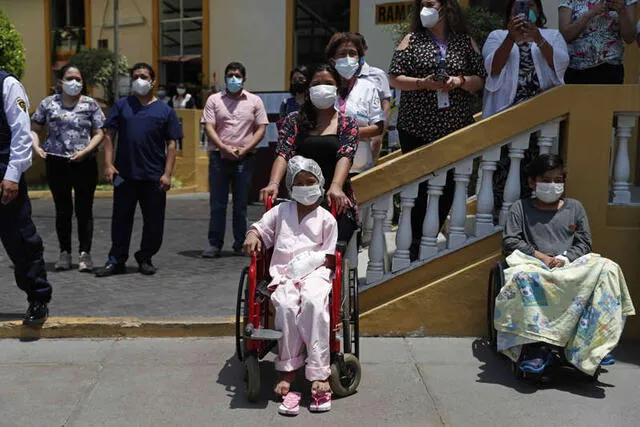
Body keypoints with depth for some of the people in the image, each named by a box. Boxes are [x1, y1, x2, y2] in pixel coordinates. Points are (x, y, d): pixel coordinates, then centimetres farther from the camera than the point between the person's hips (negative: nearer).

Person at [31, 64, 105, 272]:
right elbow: (34, 129, 12)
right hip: (56, 162, 1)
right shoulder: (48, 104, 8)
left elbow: (99, 134, 2)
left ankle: (85, 253, 7)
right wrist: (36, 146, -6)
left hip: (85, 163, -1)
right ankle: (65, 253, 17)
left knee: (84, 210, 1)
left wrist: (86, 150, -13)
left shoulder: (91, 104, 4)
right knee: (63, 210, 8)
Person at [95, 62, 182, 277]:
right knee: (121, 218, 6)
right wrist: (108, 164, -5)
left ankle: (145, 258, 23)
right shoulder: (121, 105, 9)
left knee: (154, 221, 6)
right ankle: (116, 260, 16)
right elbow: (109, 135, 6)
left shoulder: (164, 110, 7)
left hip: (154, 177, 0)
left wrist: (167, 174, -4)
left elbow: (171, 144, 4)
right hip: (125, 174, 0)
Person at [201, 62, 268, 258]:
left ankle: (241, 244, 13)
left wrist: (244, 149, -9)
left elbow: (261, 129, 4)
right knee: (217, 203, 1)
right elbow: (209, 128, 0)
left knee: (241, 203, 5)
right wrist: (225, 148, -13)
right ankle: (215, 244, 7)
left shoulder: (254, 101, 9)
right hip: (219, 156, 0)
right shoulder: (214, 100, 8)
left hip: (244, 158, 0)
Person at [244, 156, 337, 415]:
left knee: (313, 301, -36)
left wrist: (312, 259, -9)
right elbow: (260, 227, 23)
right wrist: (252, 236, 0)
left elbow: (329, 255, 10)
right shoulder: (281, 211, 20)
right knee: (285, 305, -34)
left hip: (315, 271, -1)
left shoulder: (326, 219, 13)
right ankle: (288, 372, -27)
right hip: (283, 273, 1)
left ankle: (319, 374, -35)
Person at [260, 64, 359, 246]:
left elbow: (345, 156, -9)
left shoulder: (347, 123, 8)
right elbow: (283, 153, -2)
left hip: (337, 203, -1)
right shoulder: (295, 121, 12)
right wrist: (273, 183, -22)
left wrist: (336, 187, -28)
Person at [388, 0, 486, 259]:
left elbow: (480, 80, 9)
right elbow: (395, 79, 1)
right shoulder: (412, 40, 6)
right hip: (416, 129, -2)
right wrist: (423, 83, -14)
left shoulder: (465, 41, 9)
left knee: (448, 188, 4)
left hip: (456, 129, 2)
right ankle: (414, 244, 10)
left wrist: (461, 81, -11)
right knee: (418, 186, -1)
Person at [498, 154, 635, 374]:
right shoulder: (521, 208, 11)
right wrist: (541, 256, -10)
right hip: (534, 265, -2)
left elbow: (584, 242, 13)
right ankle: (534, 345, -36)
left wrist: (565, 258, -8)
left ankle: (592, 341, -23)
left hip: (571, 265, 3)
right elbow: (509, 241, 1)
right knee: (523, 275, -40)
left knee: (606, 269, -27)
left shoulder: (575, 207, 19)